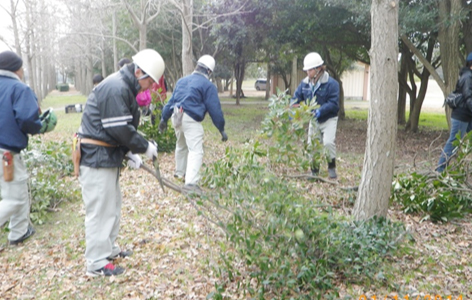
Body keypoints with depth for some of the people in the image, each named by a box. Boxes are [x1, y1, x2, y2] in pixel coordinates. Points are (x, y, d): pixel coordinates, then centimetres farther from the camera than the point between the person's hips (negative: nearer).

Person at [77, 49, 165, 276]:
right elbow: (119, 129, -24)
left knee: (113, 205, 18)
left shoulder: (124, 87, 13)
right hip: (96, 157, -11)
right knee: (99, 209, -3)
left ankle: (109, 249, 32)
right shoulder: (115, 88, -21)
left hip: (108, 155, 11)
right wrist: (145, 147, -12)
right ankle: (97, 263, 8)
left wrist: (129, 153, 8)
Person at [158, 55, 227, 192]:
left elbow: (171, 100, 20)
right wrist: (221, 129, 0)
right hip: (191, 119, -8)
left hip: (176, 116, 8)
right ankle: (191, 182, -24)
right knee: (196, 150, -11)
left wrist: (164, 118, 26)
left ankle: (180, 171, 46)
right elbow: (215, 109, -5)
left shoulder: (182, 80, 18)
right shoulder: (208, 85, -2)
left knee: (181, 145, 28)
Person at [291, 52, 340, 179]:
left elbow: (333, 103, -21)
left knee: (328, 142, -22)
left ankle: (331, 167, 0)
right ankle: (314, 171, 23)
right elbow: (296, 98, 1)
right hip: (313, 120, 6)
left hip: (328, 119, -5)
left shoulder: (331, 83, -17)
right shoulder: (305, 83, 0)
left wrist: (320, 111, -34)